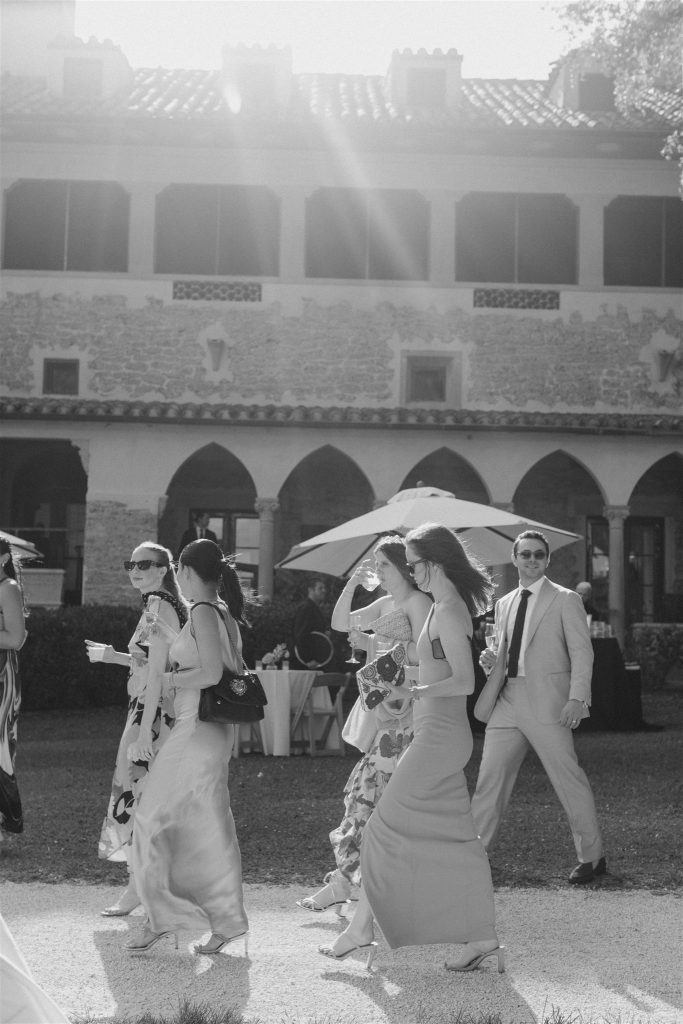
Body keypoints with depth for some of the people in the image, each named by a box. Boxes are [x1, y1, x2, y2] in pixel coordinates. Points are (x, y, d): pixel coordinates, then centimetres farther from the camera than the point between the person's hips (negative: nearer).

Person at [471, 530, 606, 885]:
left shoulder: (565, 600, 0)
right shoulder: (504, 604, 17)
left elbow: (581, 652, -5)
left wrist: (577, 697, -16)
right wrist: (492, 663, 1)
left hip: (548, 704, -5)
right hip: (508, 702, 6)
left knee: (568, 778, -2)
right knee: (490, 777, 5)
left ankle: (592, 857, 10)